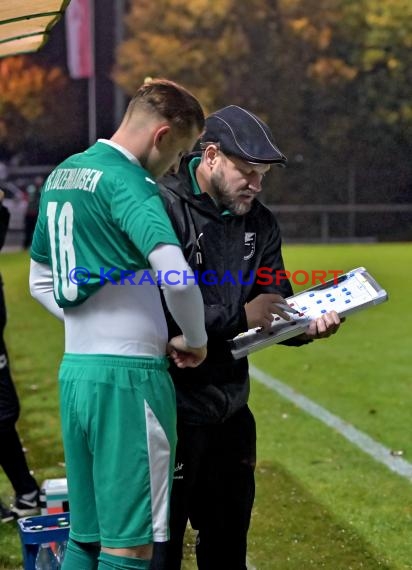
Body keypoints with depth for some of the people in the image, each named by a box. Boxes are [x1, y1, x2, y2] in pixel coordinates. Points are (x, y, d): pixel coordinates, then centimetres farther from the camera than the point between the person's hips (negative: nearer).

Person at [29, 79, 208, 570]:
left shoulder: (60, 176, 14)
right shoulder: (126, 181, -13)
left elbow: (41, 282, 22)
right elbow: (176, 276, -27)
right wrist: (195, 340, -10)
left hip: (74, 368, 9)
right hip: (128, 375, -9)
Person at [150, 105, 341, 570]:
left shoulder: (259, 223, 7)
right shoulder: (161, 209, -16)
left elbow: (277, 307, 10)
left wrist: (306, 325, -12)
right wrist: (239, 317, -21)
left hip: (230, 410, 7)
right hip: (171, 409, -7)